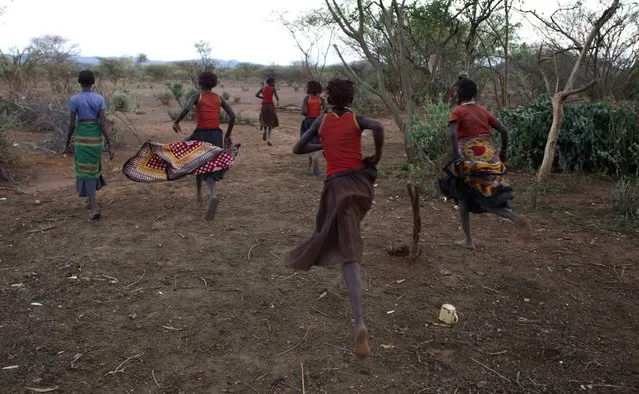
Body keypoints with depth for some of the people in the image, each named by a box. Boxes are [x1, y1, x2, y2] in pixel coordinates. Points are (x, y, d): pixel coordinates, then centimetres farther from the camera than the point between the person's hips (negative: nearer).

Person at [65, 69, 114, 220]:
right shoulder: (100, 99, -3)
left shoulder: (74, 100, -7)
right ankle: (92, 201, 37)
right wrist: (110, 145, -9)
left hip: (82, 138, -2)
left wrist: (67, 143, 9)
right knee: (94, 167, 25)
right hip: (97, 138, 3)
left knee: (87, 172, 1)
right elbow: (103, 123, -9)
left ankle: (95, 209, -10)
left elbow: (71, 124, -5)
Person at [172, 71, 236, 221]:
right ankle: (212, 196, -28)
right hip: (216, 135, 2)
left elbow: (187, 108, -21)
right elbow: (232, 116, 0)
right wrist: (228, 136, 7)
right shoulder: (219, 98, 10)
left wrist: (176, 122, -5)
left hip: (200, 135, -2)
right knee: (211, 169, 1)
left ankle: (199, 194, 37)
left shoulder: (197, 96, 0)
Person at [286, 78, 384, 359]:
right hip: (360, 182, 2)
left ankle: (360, 323, -20)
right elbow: (378, 127, -15)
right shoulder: (357, 119, 7)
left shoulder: (321, 121, 11)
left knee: (348, 254, -9)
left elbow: (298, 149, 15)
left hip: (336, 186, -2)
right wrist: (377, 156, -1)